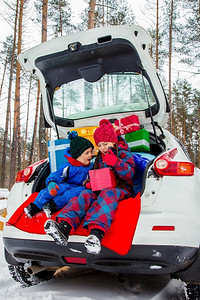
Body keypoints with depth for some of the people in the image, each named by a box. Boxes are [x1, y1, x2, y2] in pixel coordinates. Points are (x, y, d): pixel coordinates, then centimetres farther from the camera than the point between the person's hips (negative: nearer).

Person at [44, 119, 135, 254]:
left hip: (121, 189, -5)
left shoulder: (124, 154, 4)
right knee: (86, 194, -27)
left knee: (108, 194, -39)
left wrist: (116, 163, -30)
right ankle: (64, 225, -52)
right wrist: (90, 182, 1)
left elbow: (129, 174, -11)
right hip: (101, 188, 5)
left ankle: (97, 232, -66)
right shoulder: (99, 157, 21)